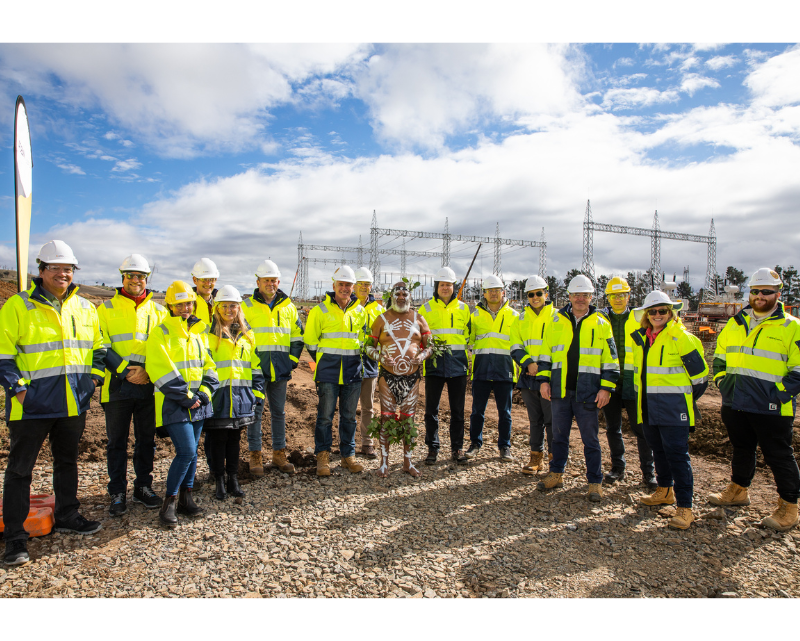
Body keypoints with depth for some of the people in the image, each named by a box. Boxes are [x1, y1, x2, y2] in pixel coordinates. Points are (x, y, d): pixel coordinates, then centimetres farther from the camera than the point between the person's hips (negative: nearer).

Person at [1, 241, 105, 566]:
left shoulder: (85, 308, 10)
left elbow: (98, 346, 18)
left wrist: (94, 376, 6)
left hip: (73, 403, 5)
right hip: (32, 403, -5)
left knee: (67, 461, 17)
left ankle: (67, 516, 32)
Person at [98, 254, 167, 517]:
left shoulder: (158, 311, 9)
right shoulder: (107, 309, 5)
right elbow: (101, 348, -3)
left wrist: (148, 372, -10)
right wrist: (125, 371, -14)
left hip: (149, 387, 2)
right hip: (117, 386, -1)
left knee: (147, 440, 10)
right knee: (117, 442, 7)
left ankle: (143, 487, 24)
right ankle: (118, 493, 18)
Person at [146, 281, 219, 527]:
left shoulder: (200, 331, 13)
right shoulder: (161, 333, -7)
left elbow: (209, 364, 15)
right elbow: (161, 370, -14)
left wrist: (204, 392, -1)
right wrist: (186, 396, -14)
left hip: (198, 403, 6)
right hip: (173, 404, -6)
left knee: (191, 451, 11)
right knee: (187, 451, -11)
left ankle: (186, 497, 23)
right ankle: (169, 501, 5)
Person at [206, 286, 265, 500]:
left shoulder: (247, 335, 11)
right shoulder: (209, 334, -1)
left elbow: (255, 365, 14)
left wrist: (257, 392, 9)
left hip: (241, 395, 3)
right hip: (217, 394, -3)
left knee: (234, 438, 12)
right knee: (218, 438, 4)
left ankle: (233, 480, 23)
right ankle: (220, 481, 18)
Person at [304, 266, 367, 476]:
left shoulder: (360, 311, 8)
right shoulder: (321, 310, -1)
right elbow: (310, 340, 6)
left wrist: (355, 360, 12)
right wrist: (322, 361, 6)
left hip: (352, 372, 3)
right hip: (328, 372, -3)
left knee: (349, 416, 9)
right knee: (325, 415, 1)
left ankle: (348, 455, 20)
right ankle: (323, 456, 13)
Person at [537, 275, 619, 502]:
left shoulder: (601, 324, 3)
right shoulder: (557, 321, 8)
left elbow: (610, 360, 2)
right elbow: (545, 353, 11)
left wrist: (606, 388, -5)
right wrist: (544, 380, 4)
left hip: (587, 392, -2)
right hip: (560, 390, 2)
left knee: (590, 438, 5)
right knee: (559, 435, 13)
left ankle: (595, 482, 17)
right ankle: (556, 474, 27)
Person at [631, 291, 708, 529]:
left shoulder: (681, 338, -10)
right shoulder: (641, 339, 10)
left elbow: (699, 373, -5)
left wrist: (685, 400, 4)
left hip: (674, 410, -7)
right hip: (649, 408, 7)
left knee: (677, 455, -5)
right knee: (659, 451, 18)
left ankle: (685, 508, 1)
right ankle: (665, 492, 36)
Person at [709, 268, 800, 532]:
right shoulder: (735, 324, 10)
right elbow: (719, 358, 19)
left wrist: (779, 394, -15)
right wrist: (723, 384, 7)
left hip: (771, 409, -5)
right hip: (735, 404, 5)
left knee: (779, 456, 6)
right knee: (741, 450, 20)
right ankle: (738, 490, 36)